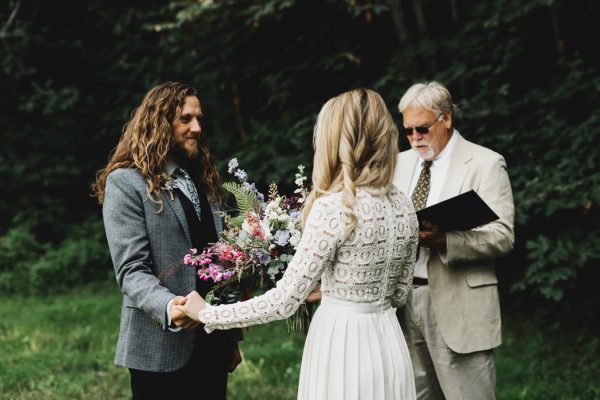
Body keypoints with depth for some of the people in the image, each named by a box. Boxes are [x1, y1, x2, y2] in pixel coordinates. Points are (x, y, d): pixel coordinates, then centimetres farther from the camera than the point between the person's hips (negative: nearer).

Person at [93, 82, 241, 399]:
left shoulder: (202, 179, 16)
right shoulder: (126, 183, -7)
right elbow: (131, 271, -14)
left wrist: (232, 338, 16)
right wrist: (167, 306, -33)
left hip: (213, 345, 6)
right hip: (162, 349, -6)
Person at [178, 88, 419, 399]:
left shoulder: (334, 206, -18)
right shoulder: (403, 206, 3)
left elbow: (285, 300, -18)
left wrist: (207, 314, -7)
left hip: (341, 347, -7)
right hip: (388, 342, 7)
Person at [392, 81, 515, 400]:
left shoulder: (485, 164, -4)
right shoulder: (401, 163, 15)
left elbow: (503, 236, -12)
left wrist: (444, 240, -27)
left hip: (458, 305, -6)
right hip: (403, 299, 6)